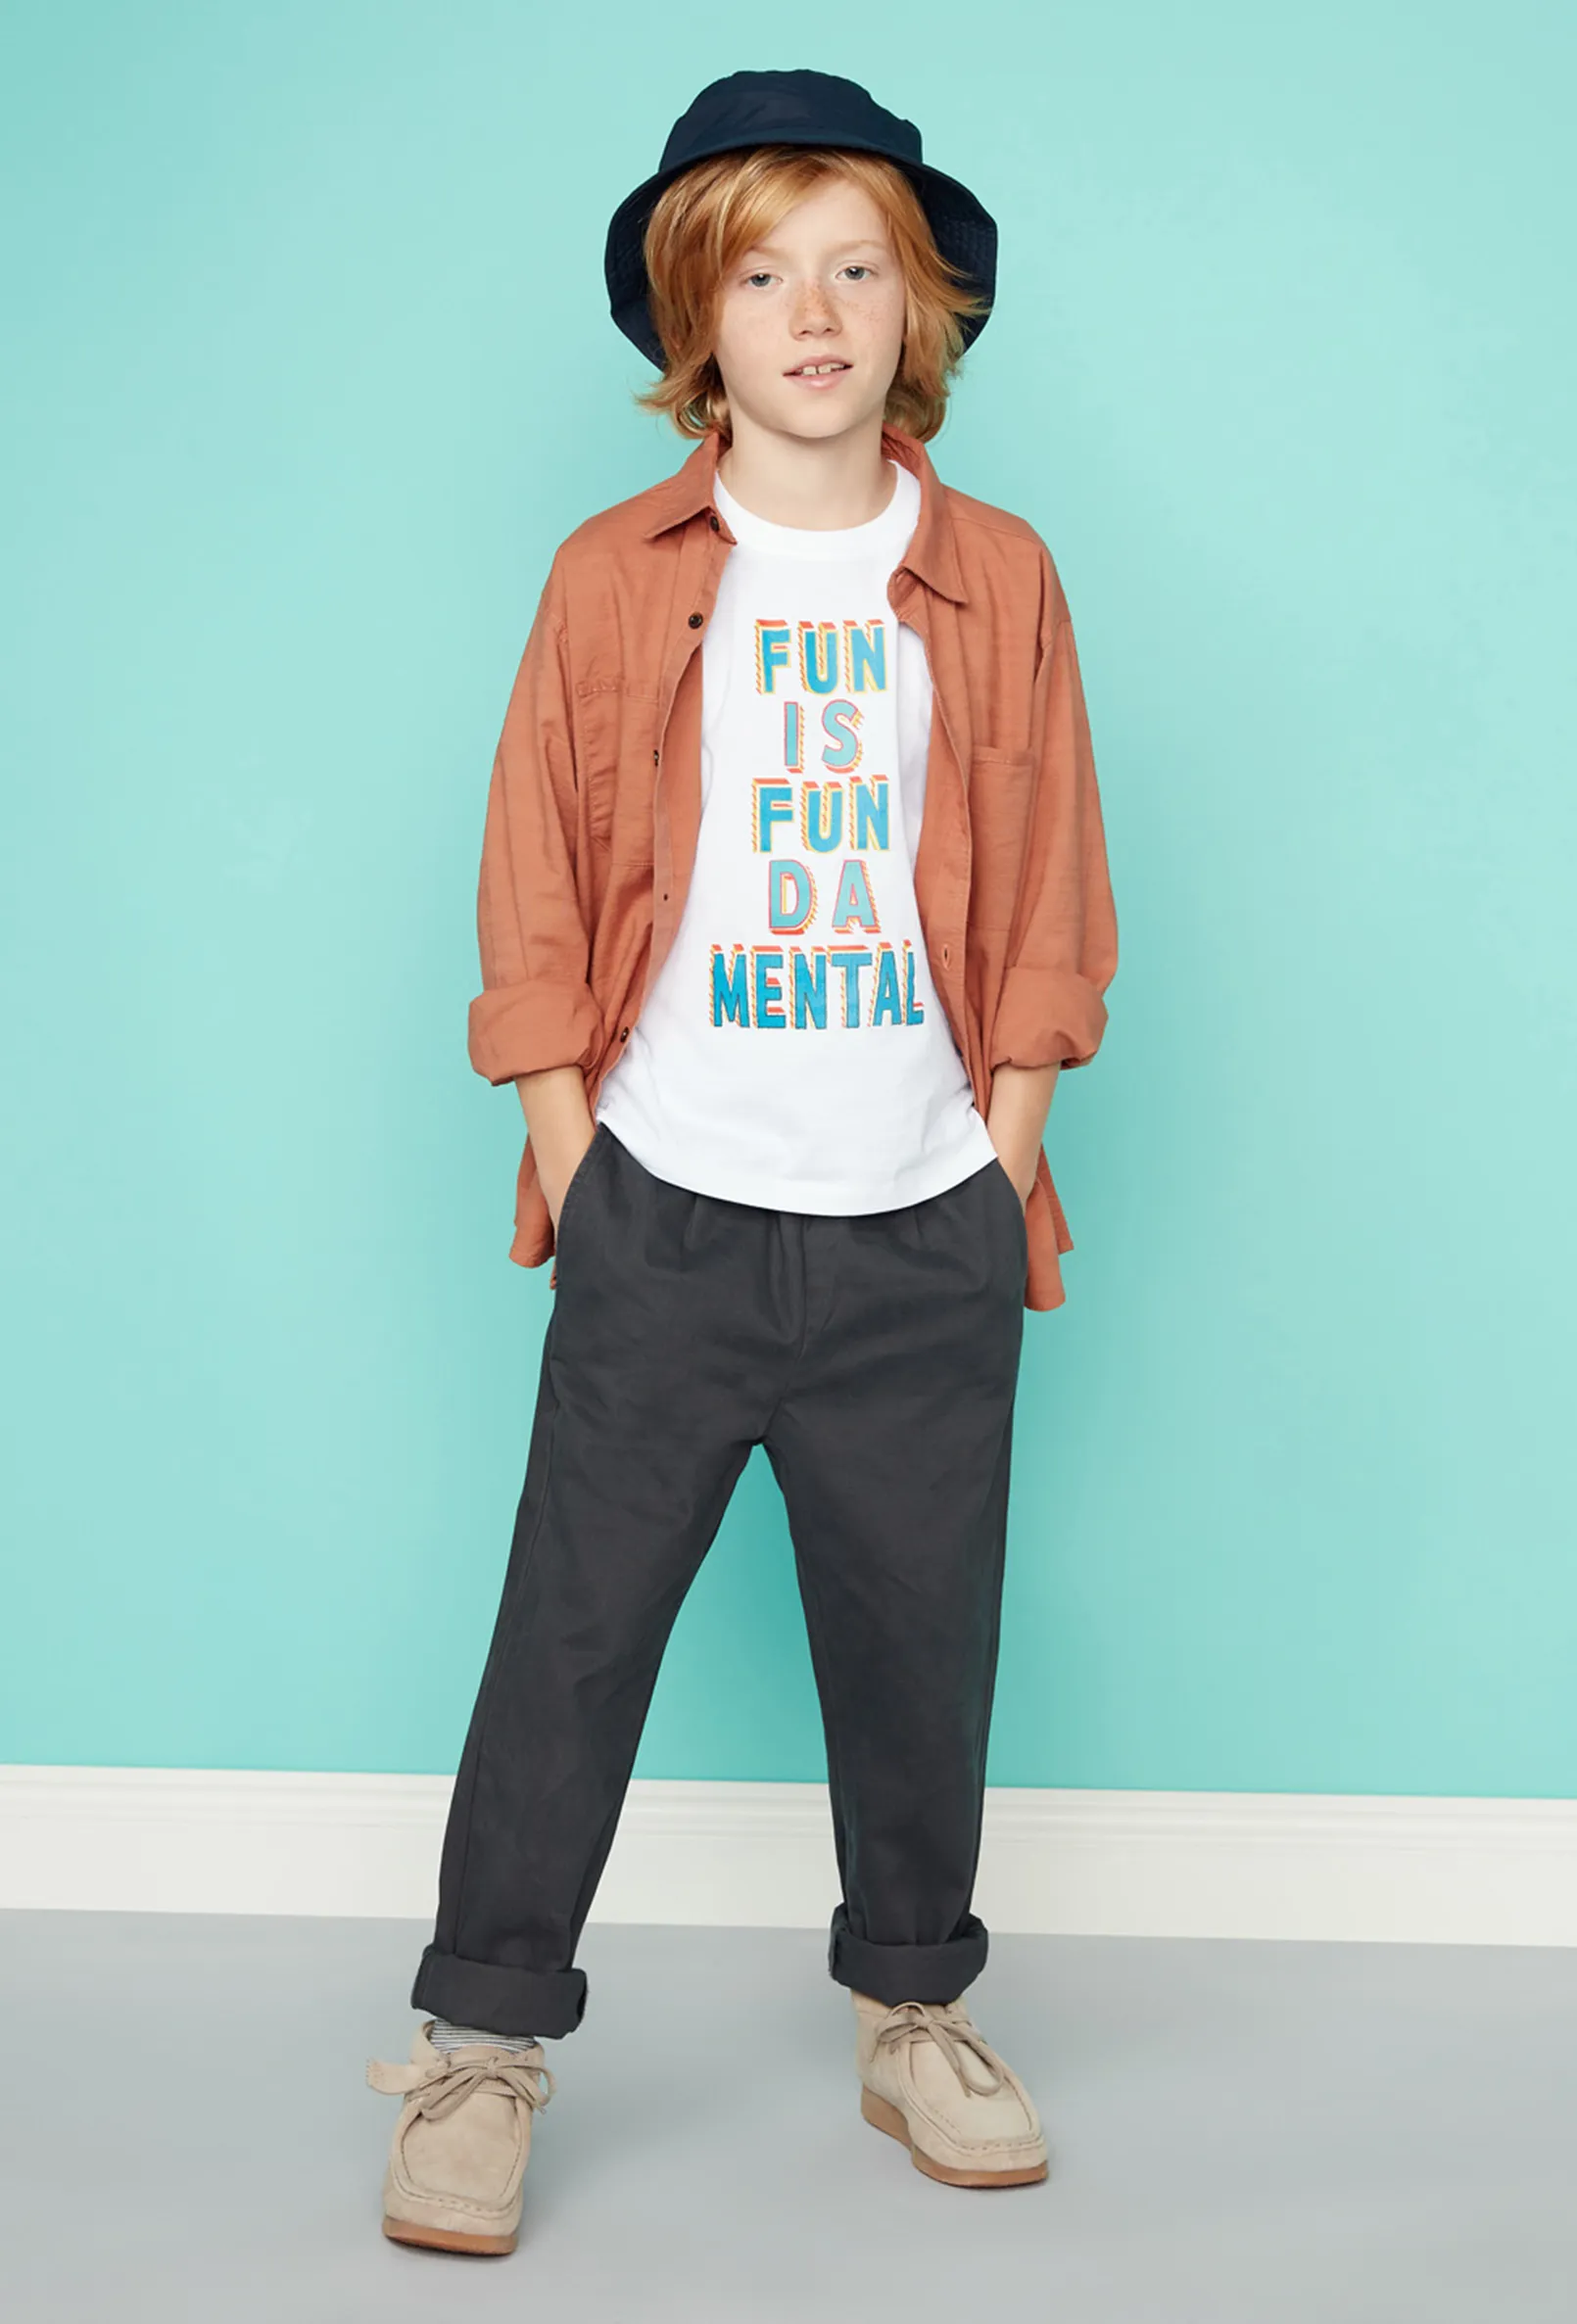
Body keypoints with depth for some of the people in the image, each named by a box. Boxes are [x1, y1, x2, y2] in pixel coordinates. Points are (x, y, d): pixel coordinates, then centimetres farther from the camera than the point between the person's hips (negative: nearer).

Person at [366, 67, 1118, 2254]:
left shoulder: (999, 580, 6)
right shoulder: (614, 577, 3)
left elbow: (1048, 902, 7)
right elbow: (536, 900, 4)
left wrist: (1009, 1163, 1)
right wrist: (571, 1160, -2)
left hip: (924, 1229, 1)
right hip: (666, 1217, -1)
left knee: (920, 1641, 11)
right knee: (571, 1631, 3)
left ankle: (917, 2013, 31)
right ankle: (485, 2039, 18)